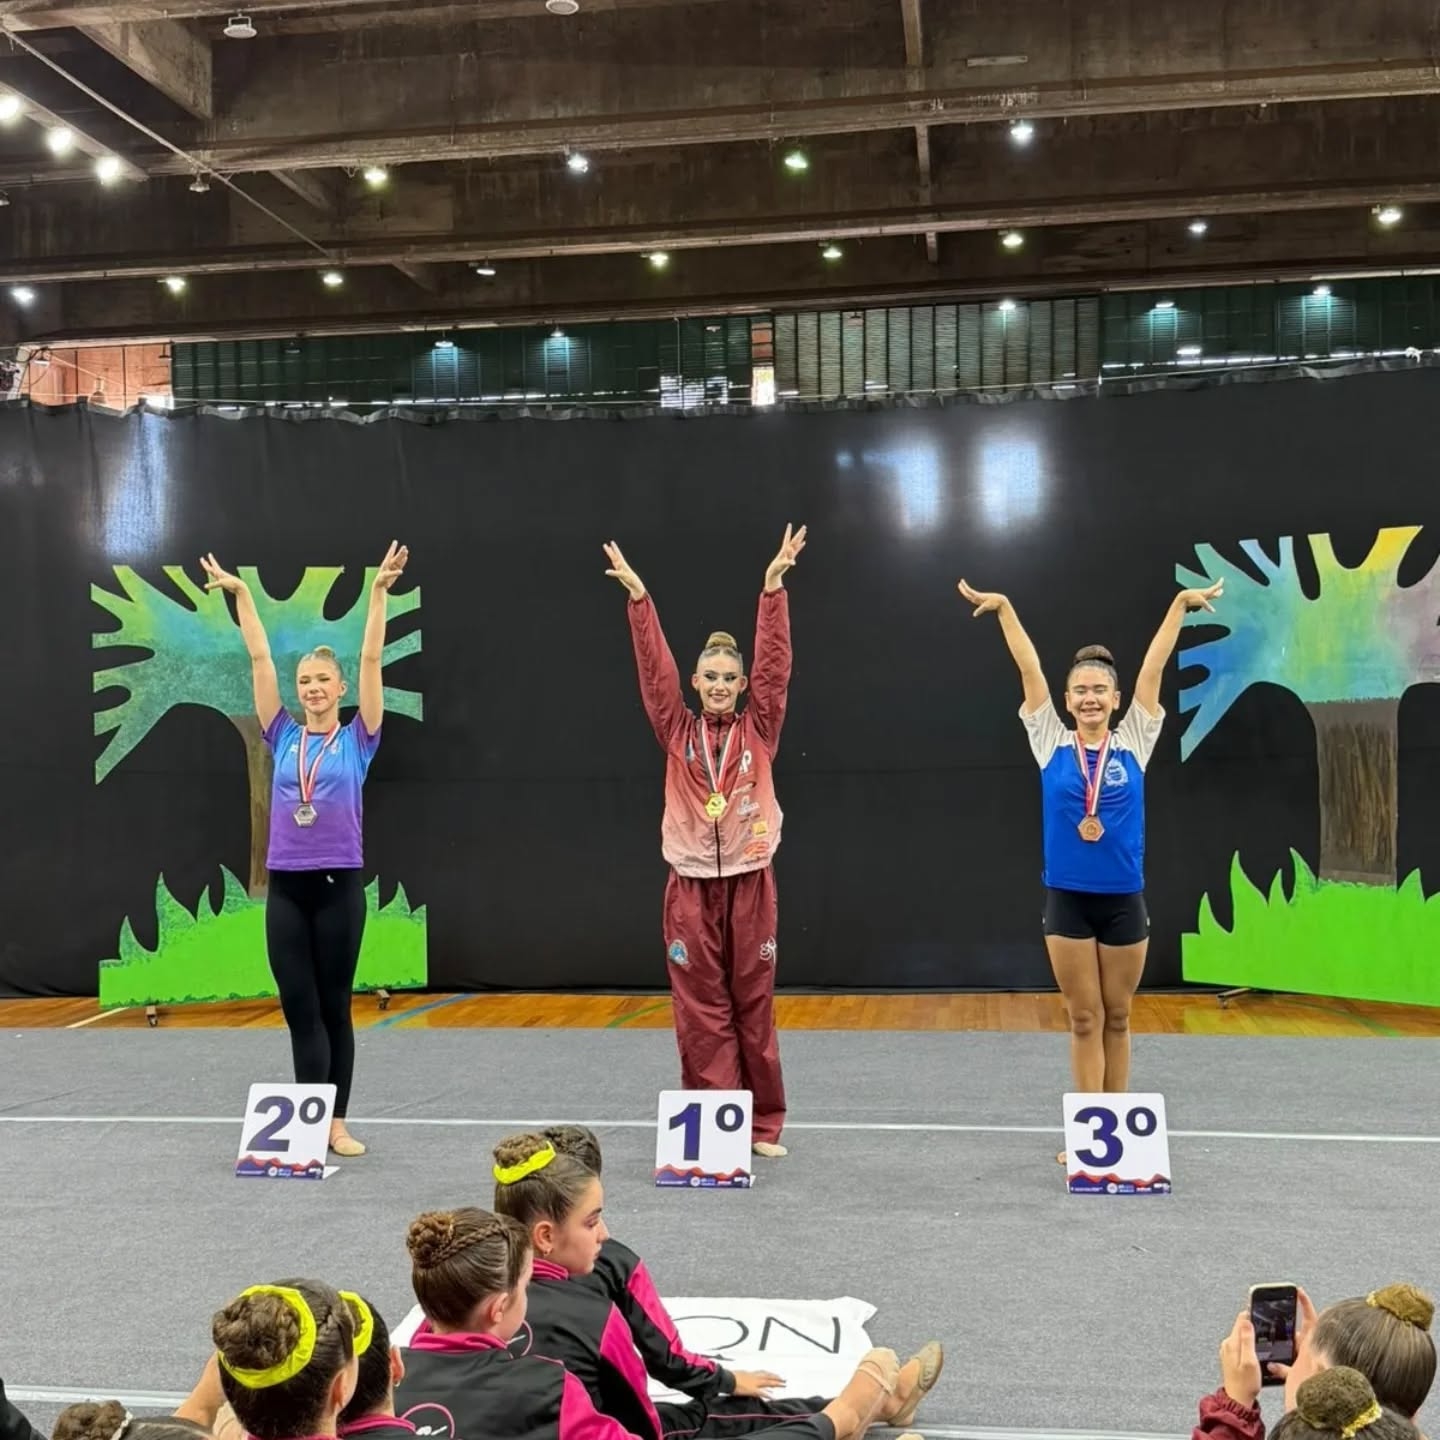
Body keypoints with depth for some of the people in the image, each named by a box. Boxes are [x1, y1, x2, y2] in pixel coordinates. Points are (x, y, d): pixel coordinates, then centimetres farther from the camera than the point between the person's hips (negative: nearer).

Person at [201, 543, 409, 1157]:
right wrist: (241, 593, 8)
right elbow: (259, 658, 8)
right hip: (285, 887, 2)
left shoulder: (356, 741, 2)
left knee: (334, 1007, 6)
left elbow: (371, 660, -4)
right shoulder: (284, 738, 8)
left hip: (339, 885, -2)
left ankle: (337, 1123, 14)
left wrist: (379, 592, -9)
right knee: (299, 1009, 2)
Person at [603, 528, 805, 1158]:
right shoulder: (678, 732, 5)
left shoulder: (758, 731, 4)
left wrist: (773, 586, -12)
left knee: (753, 1006, 7)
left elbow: (774, 664, -5)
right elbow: (654, 668, -2)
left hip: (749, 883, 0)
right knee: (701, 1010, 3)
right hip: (691, 886, 0)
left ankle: (763, 1126, 17)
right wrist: (638, 596, -11)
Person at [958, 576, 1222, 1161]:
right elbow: (1029, 669, -1)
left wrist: (1180, 604, 0)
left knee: (1117, 1019, 11)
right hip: (1068, 900, 0)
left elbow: (1154, 665, 0)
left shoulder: (1134, 742, 2)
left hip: (1124, 900, 1)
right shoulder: (1051, 743, 1)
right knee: (1084, 1020, 5)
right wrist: (1004, 608, -2)